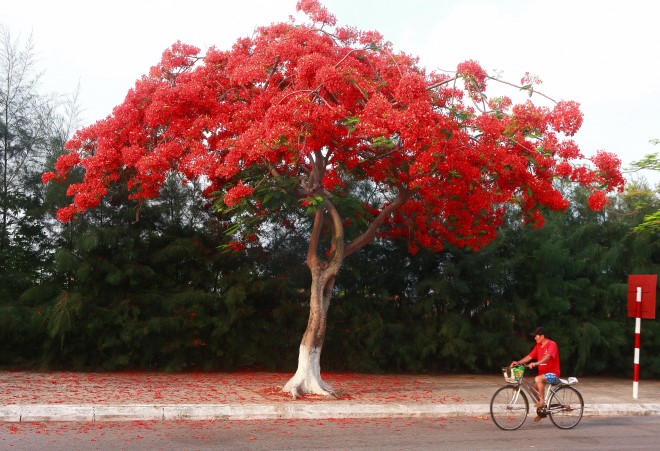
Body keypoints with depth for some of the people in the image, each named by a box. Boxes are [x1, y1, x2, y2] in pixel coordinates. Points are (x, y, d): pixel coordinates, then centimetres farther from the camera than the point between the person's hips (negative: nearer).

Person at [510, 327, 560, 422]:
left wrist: (536, 363, -46)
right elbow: (530, 356, 8)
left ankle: (542, 401, -16)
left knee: (538, 379, -33)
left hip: (553, 373, -8)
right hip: (543, 373, 8)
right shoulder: (538, 346, 10)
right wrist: (518, 362, -6)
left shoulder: (552, 344, -14)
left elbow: (547, 356, -31)